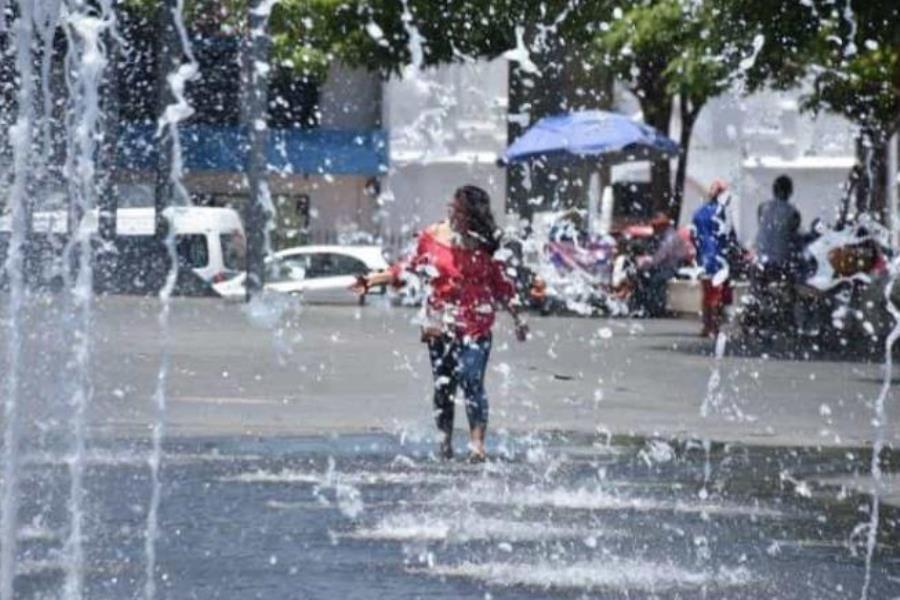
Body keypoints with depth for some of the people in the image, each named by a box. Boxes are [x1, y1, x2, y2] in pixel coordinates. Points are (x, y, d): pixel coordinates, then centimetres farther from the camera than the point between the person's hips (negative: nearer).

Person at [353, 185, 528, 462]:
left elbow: (501, 285, 7)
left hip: (476, 326, -2)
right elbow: (410, 266, 14)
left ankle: (477, 444, -17)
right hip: (441, 323, 2)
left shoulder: (485, 245, -1)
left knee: (472, 382, -14)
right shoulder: (432, 237, 2)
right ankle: (445, 440, 18)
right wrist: (372, 280, 11)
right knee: (443, 385, 6)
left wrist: (517, 319, 9)